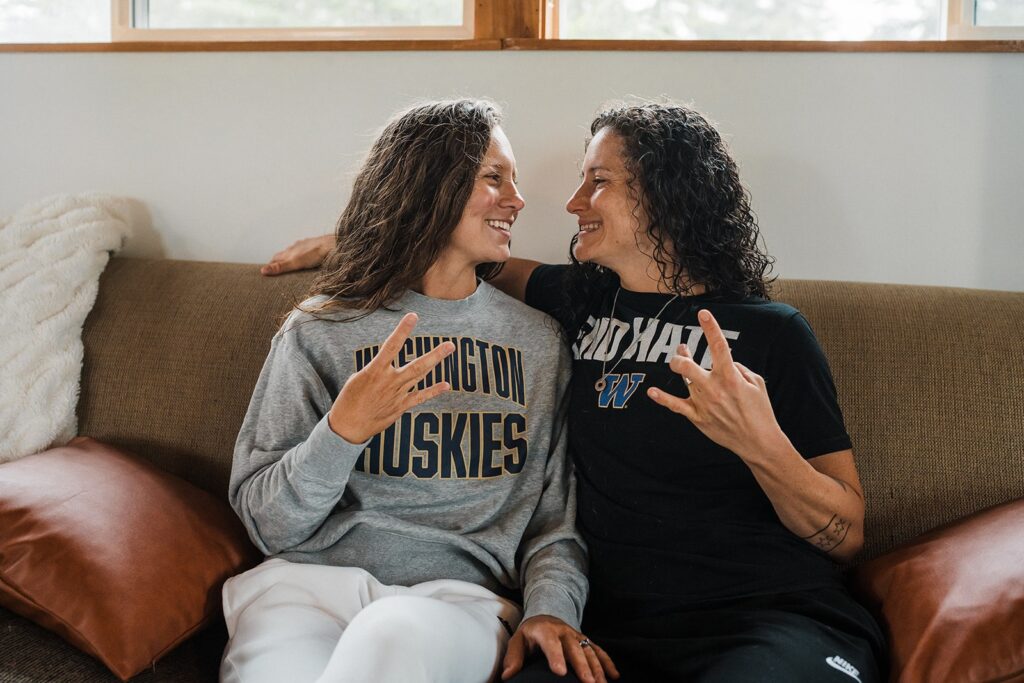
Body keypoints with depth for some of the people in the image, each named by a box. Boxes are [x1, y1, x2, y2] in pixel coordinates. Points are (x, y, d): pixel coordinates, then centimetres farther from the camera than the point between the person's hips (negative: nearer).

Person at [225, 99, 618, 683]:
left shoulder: (539, 343, 14)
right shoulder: (320, 332, 7)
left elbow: (556, 515, 12)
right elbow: (269, 525, 2)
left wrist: (551, 608, -8)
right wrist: (343, 432, -16)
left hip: (460, 592, 0)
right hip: (315, 575, 0)